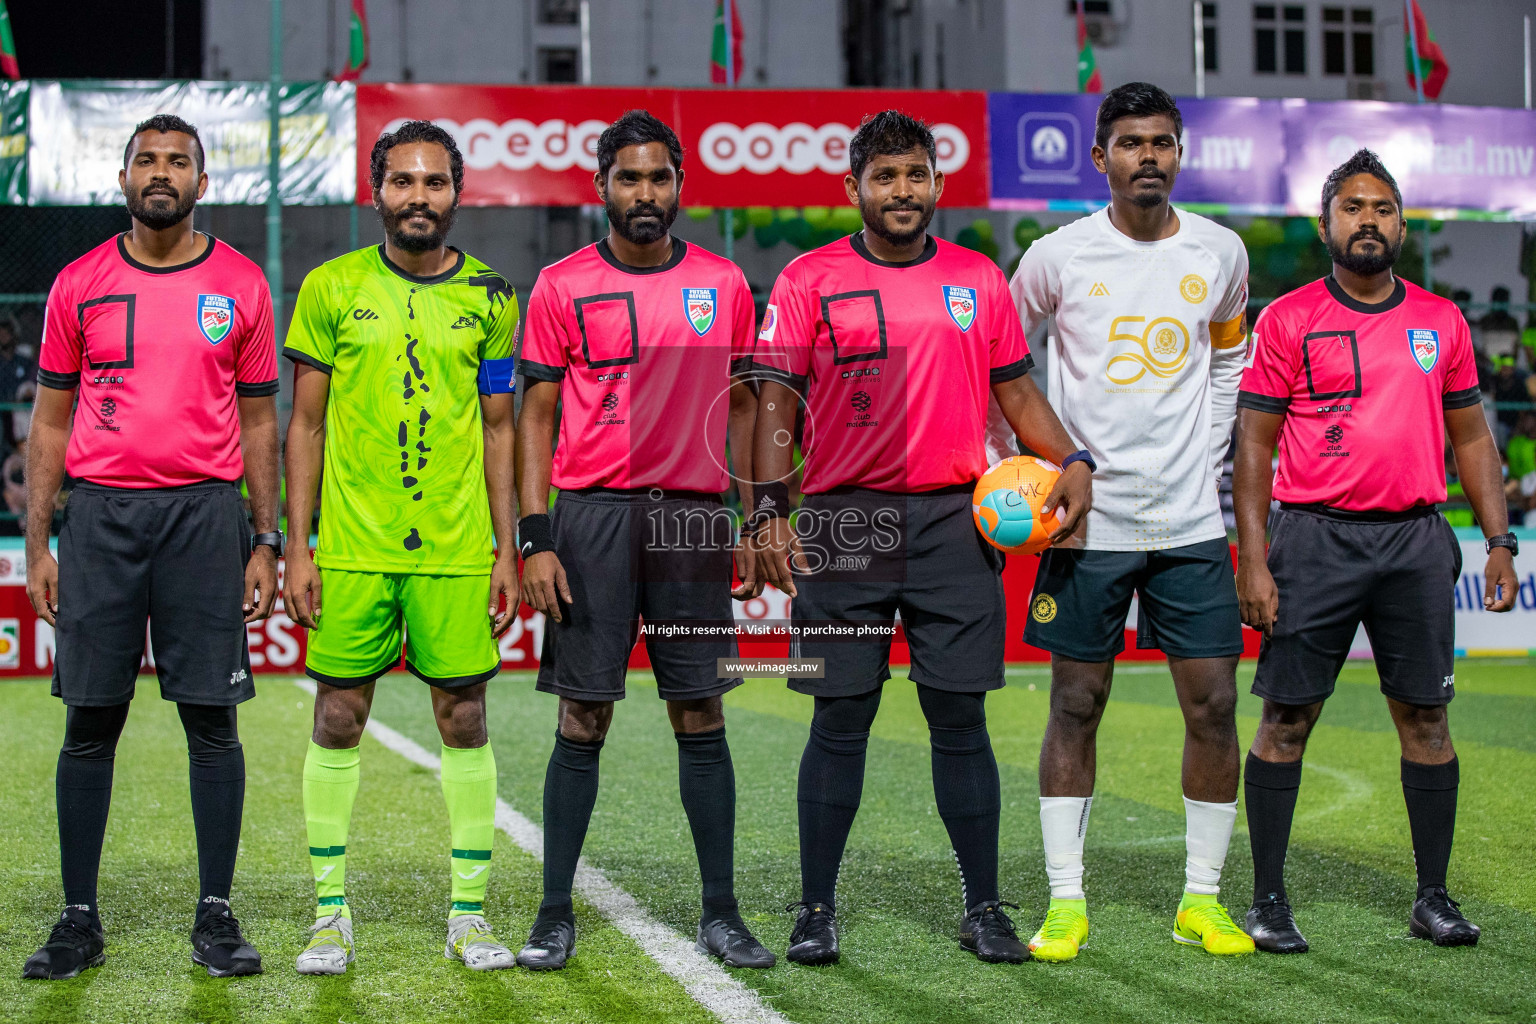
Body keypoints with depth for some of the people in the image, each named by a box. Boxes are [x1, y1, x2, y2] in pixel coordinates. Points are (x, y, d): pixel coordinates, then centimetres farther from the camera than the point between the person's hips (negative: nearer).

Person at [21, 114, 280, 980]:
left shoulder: (241, 285, 6)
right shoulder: (80, 284, 7)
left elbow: (260, 421, 9)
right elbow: (52, 422, 10)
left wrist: (267, 542, 3)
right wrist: (37, 544, 3)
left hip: (205, 515, -1)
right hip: (101, 514, 1)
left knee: (213, 721, 1)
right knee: (90, 723, 3)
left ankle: (217, 917, 10)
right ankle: (80, 920, 12)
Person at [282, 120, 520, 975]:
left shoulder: (490, 298, 6)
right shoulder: (332, 289, 3)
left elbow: (499, 431, 9)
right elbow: (307, 424, 5)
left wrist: (505, 551, 4)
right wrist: (298, 546, -1)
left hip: (456, 550, 1)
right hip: (352, 547, 0)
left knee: (464, 718, 3)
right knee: (338, 717, 2)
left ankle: (470, 912, 13)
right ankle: (331, 912, 13)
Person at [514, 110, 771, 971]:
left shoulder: (724, 285, 8)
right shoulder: (564, 287, 2)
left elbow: (742, 407, 13)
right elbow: (535, 415, 2)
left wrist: (753, 527, 7)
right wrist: (535, 538, -6)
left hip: (694, 516, 2)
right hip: (593, 515, -1)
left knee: (702, 718, 4)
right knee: (583, 721, 1)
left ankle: (721, 912, 12)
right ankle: (556, 914, 10)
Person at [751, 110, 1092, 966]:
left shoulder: (979, 280, 11)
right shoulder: (811, 280, 4)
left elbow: (1016, 388, 16)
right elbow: (779, 399, -1)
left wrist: (1071, 461, 1)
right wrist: (771, 508, -11)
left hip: (956, 519, 2)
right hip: (845, 522, -2)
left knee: (960, 718, 3)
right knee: (842, 720, 2)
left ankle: (985, 908, 12)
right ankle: (817, 910, 11)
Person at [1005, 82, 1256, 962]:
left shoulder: (1220, 253, 4)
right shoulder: (1059, 256, -4)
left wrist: (1207, 459, 13)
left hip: (1192, 522, 2)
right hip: (1086, 519, -2)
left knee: (1214, 705, 0)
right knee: (1076, 707, 3)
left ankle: (1202, 899, 13)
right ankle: (1067, 900, 12)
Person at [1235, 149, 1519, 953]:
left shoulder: (1441, 321, 11)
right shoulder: (1288, 321, 0)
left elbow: (1471, 438, 16)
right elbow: (1254, 443, -1)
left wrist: (1499, 540, 8)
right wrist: (1252, 558, -9)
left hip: (1416, 538, 3)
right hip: (1315, 537, -3)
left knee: (1426, 718, 5)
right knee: (1286, 718, -1)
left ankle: (1433, 898, 15)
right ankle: (1269, 899, 8)